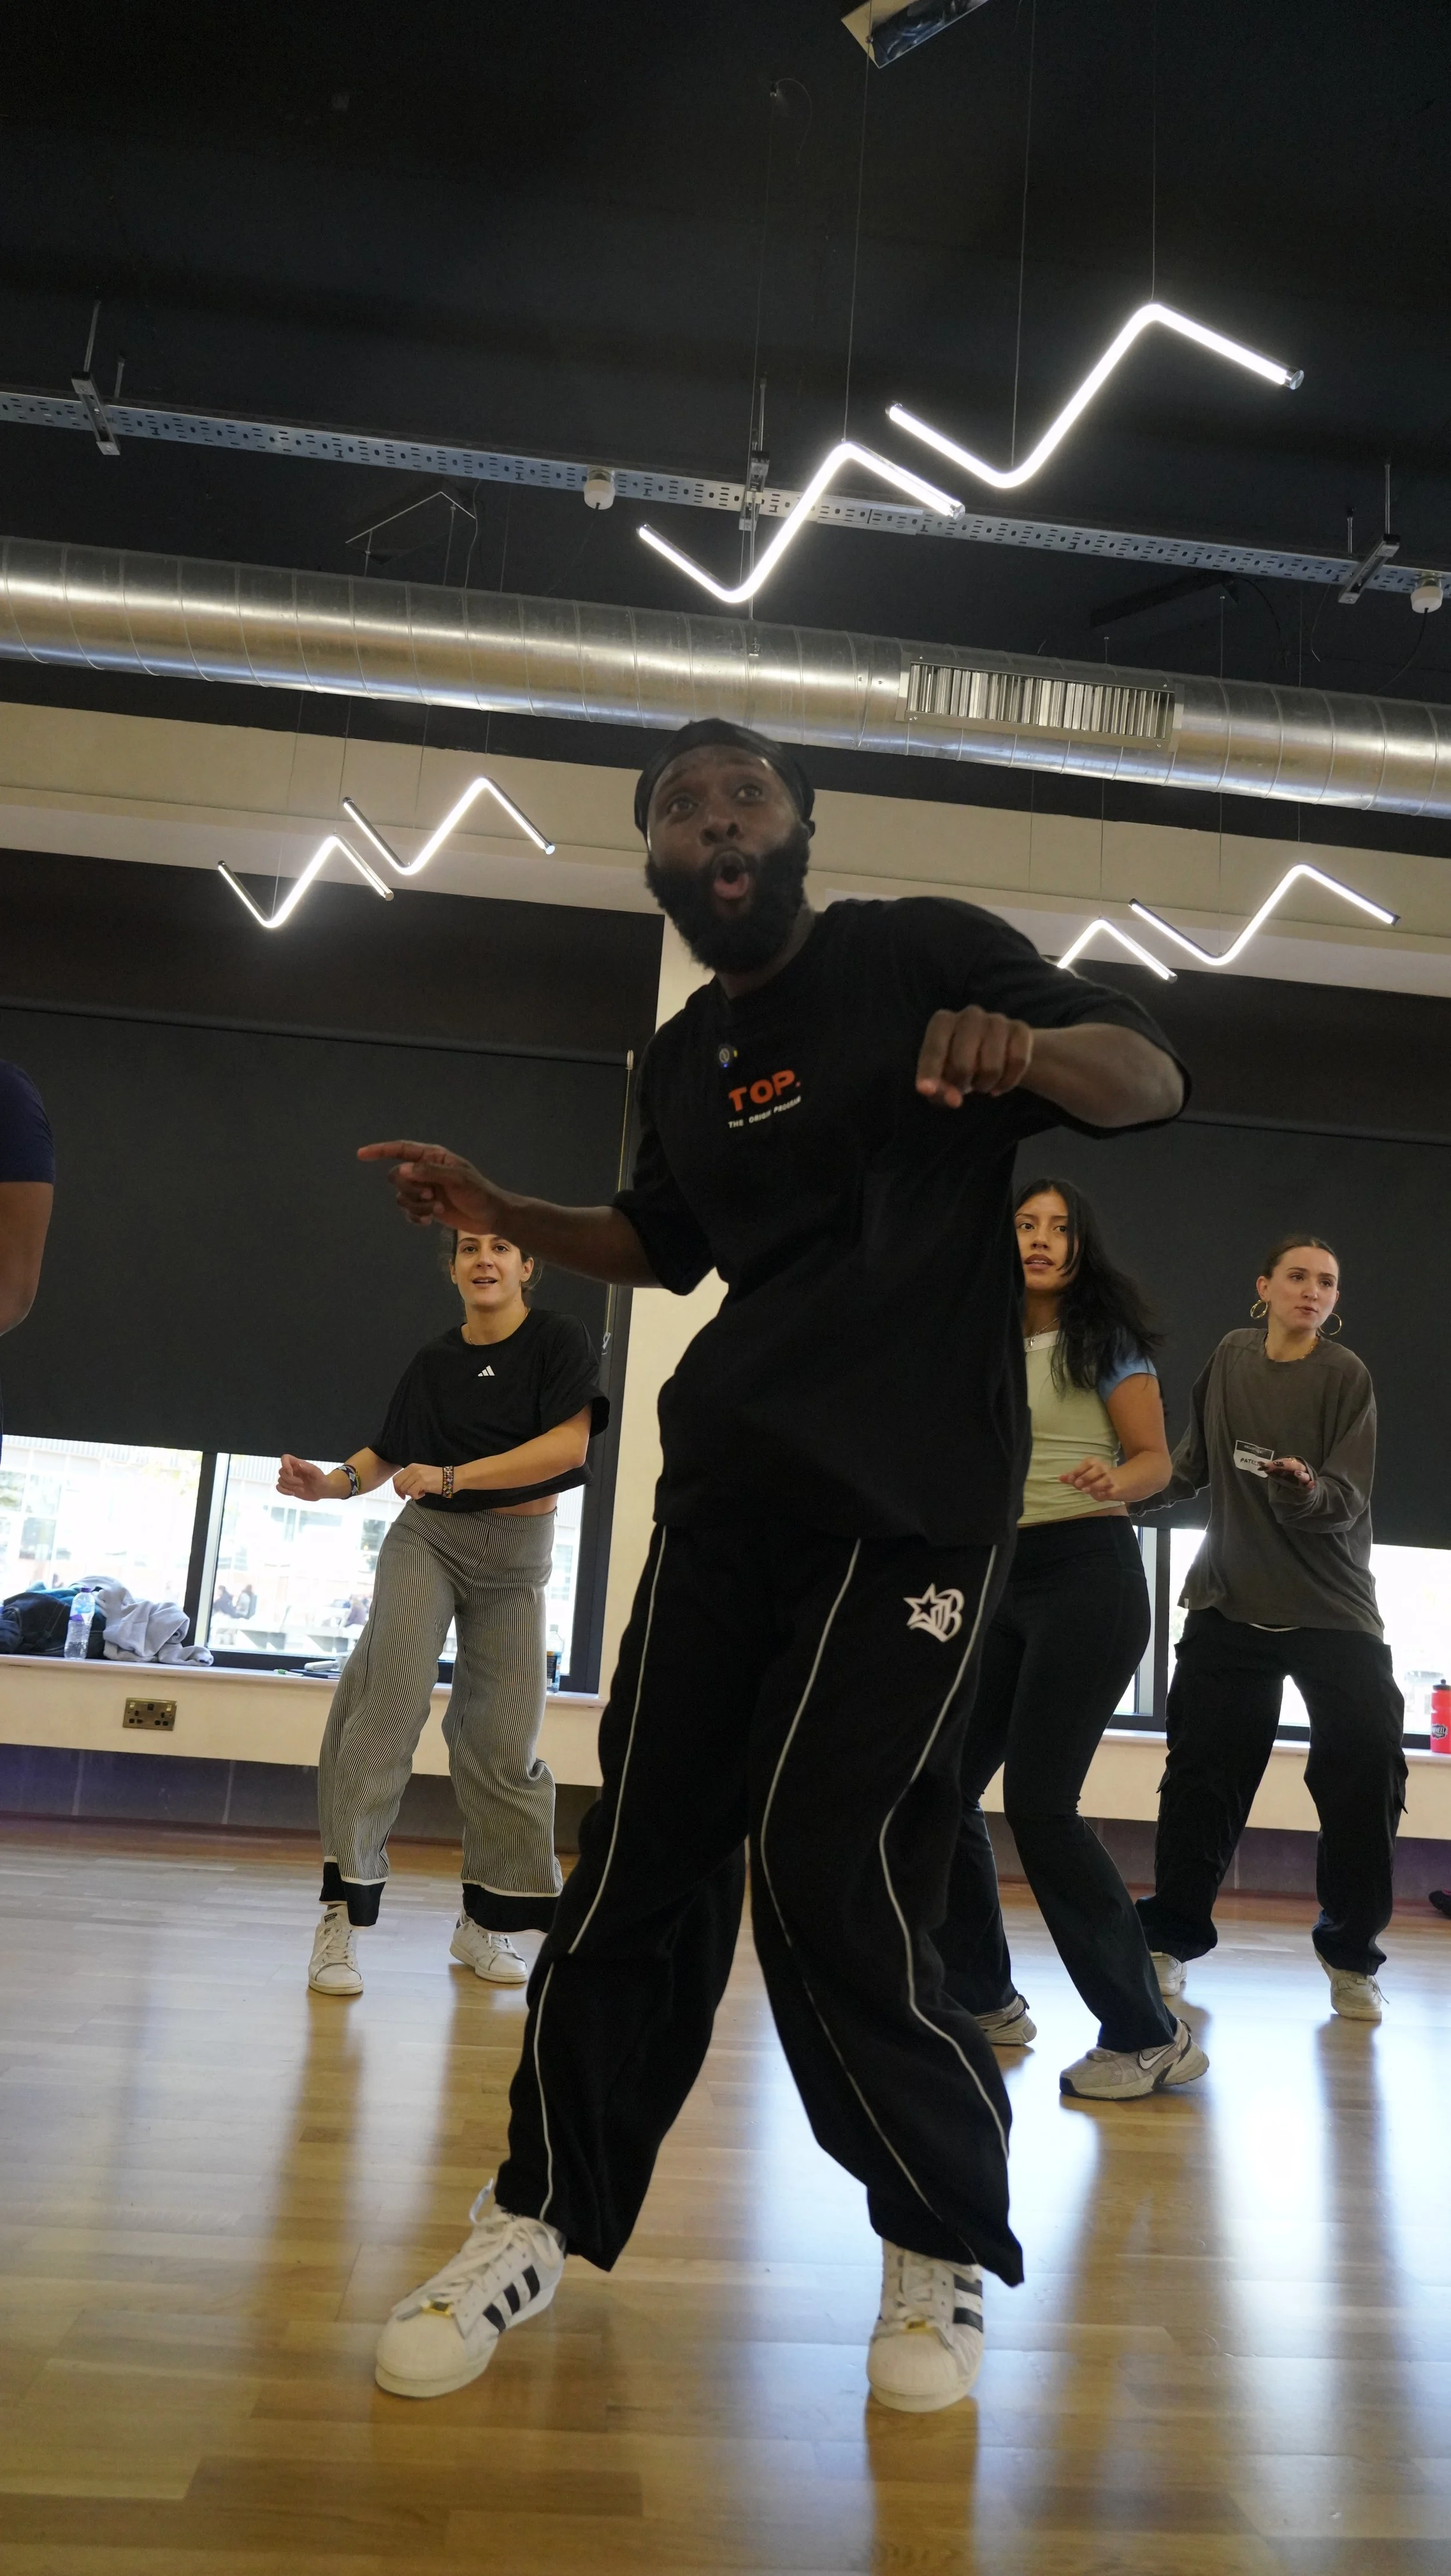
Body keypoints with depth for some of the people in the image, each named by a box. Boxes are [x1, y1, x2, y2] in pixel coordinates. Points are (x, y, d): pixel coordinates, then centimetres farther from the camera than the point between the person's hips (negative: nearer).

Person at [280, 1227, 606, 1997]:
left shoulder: (557, 1340, -6)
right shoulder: (433, 1362, 4)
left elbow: (569, 1444, -19)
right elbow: (389, 1452, 13)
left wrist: (451, 1476, -23)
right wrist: (334, 1482, -8)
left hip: (517, 1553, -1)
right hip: (428, 1538, 1)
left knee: (502, 1737, 2)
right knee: (388, 1701, -16)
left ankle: (484, 1924, 17)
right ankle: (343, 1912, -12)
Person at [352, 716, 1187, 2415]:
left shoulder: (921, 955, -2)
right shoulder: (681, 1060, 14)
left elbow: (1151, 1081, -9)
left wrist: (1033, 1046, -32)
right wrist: (499, 1213, 11)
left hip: (910, 1495, -5)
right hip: (727, 1487, 5)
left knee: (828, 1870, -10)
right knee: (642, 1852, 4)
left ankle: (950, 2247, 14)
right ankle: (543, 2220, 21)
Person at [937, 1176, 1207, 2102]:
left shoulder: (1106, 1341, -2)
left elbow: (1156, 1460, -8)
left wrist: (1112, 1482, -28)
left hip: (1086, 1577, -6)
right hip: (999, 1581, 6)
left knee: (1039, 1802, -13)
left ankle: (1151, 2035, -3)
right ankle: (984, 1998, 22)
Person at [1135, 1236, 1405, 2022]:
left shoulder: (1346, 1375, -8)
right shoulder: (1232, 1356, 4)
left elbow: (1347, 1504, -16)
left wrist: (1306, 1490, -36)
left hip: (1332, 1605, -3)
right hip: (1230, 1599, 3)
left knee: (1368, 1763, -10)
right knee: (1204, 1768, 4)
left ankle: (1351, 1954, 10)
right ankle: (1173, 1935, 20)